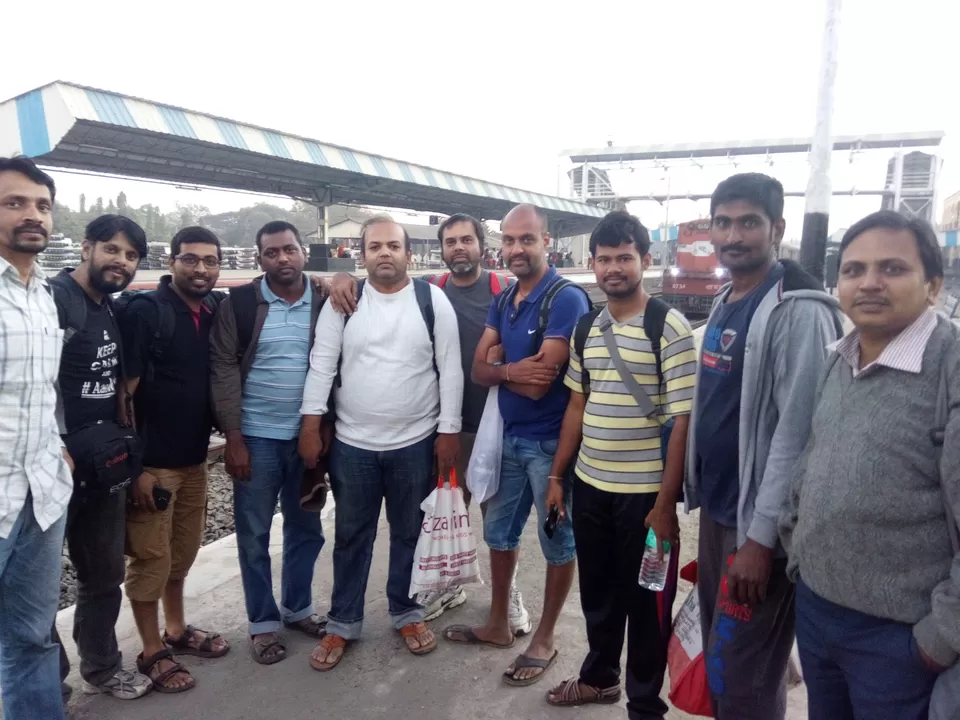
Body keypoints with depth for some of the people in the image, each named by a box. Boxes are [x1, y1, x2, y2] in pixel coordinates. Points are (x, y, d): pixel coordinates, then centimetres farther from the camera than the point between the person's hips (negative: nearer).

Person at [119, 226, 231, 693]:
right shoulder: (145, 310, -13)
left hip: (194, 458, 6)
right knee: (151, 558, 6)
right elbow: (123, 391, -14)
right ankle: (151, 653, 22)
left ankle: (176, 630, 35)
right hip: (152, 461, -6)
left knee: (182, 553, 18)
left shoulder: (214, 312, 4)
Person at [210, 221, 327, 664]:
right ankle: (263, 623, 25)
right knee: (253, 534, 8)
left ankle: (298, 609, 33)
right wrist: (233, 438, -10)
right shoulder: (239, 305, -4)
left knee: (306, 529, 13)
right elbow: (223, 370, -6)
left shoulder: (325, 303, 0)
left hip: (308, 436, 2)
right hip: (256, 438, -2)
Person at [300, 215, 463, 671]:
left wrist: (448, 431, -6)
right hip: (352, 444, 1)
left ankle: (406, 613, 35)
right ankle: (343, 623, 30)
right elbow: (321, 365, -1)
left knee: (409, 534, 15)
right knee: (352, 537, 14)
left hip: (416, 442, 0)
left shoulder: (432, 300, -5)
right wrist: (311, 425, -5)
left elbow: (450, 369, -4)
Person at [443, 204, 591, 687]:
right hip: (507, 436, 8)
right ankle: (498, 625, 39)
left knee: (558, 543, 10)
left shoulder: (566, 299, -17)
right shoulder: (502, 301, 7)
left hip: (550, 442, -8)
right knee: (499, 534, 19)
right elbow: (478, 369, 2)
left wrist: (498, 369, -4)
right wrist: (511, 370, -18)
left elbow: (537, 383, -22)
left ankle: (544, 639, 28)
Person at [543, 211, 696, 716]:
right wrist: (557, 475, 11)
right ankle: (599, 675, 44)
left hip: (644, 493, -5)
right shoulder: (586, 328, 6)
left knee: (645, 601, 11)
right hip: (589, 486, 6)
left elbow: (682, 420, -14)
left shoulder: (669, 327, -12)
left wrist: (665, 502, -15)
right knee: (596, 590, 21)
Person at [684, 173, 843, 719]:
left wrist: (761, 536, -21)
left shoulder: (799, 311, -17)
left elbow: (797, 433, -21)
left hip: (758, 522, -8)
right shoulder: (724, 304, 10)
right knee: (718, 658, 20)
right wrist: (701, 495, 14)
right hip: (716, 509, 8)